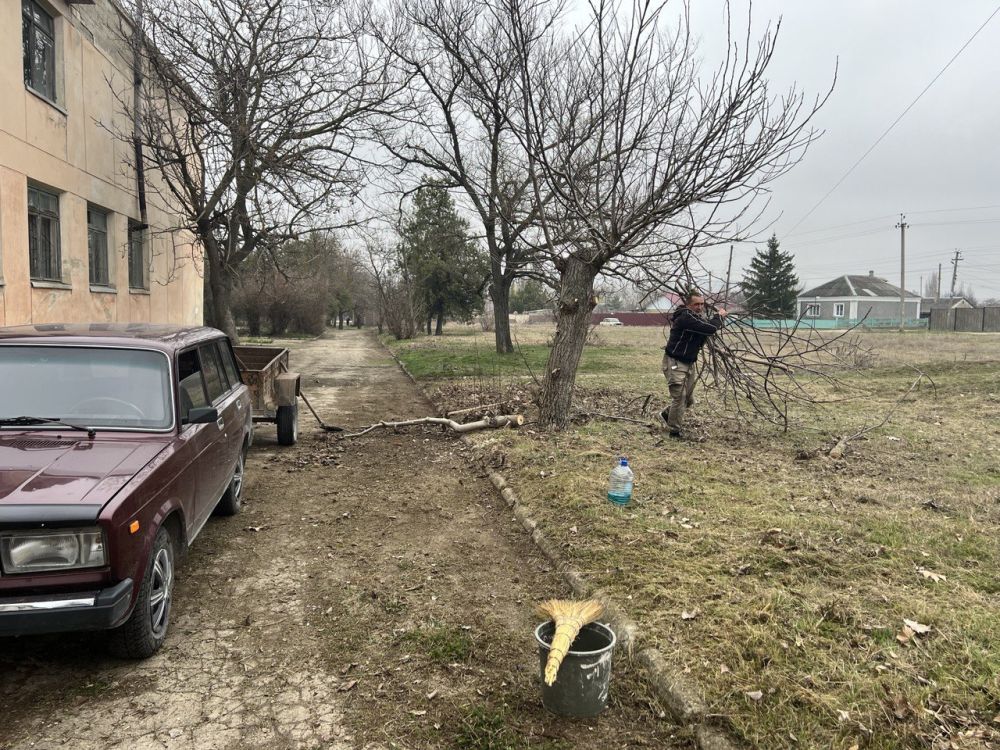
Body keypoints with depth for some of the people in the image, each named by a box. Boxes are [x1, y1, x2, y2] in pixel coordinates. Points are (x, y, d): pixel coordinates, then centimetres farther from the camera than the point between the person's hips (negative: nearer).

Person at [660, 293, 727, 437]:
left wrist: (718, 318, -3)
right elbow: (710, 328, -28)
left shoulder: (696, 317, 9)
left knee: (689, 399, 15)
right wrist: (719, 316, -10)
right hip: (675, 363, -10)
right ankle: (674, 431, 5)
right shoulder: (686, 317, -22)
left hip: (690, 363, 10)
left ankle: (667, 414, 37)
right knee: (679, 397, -8)